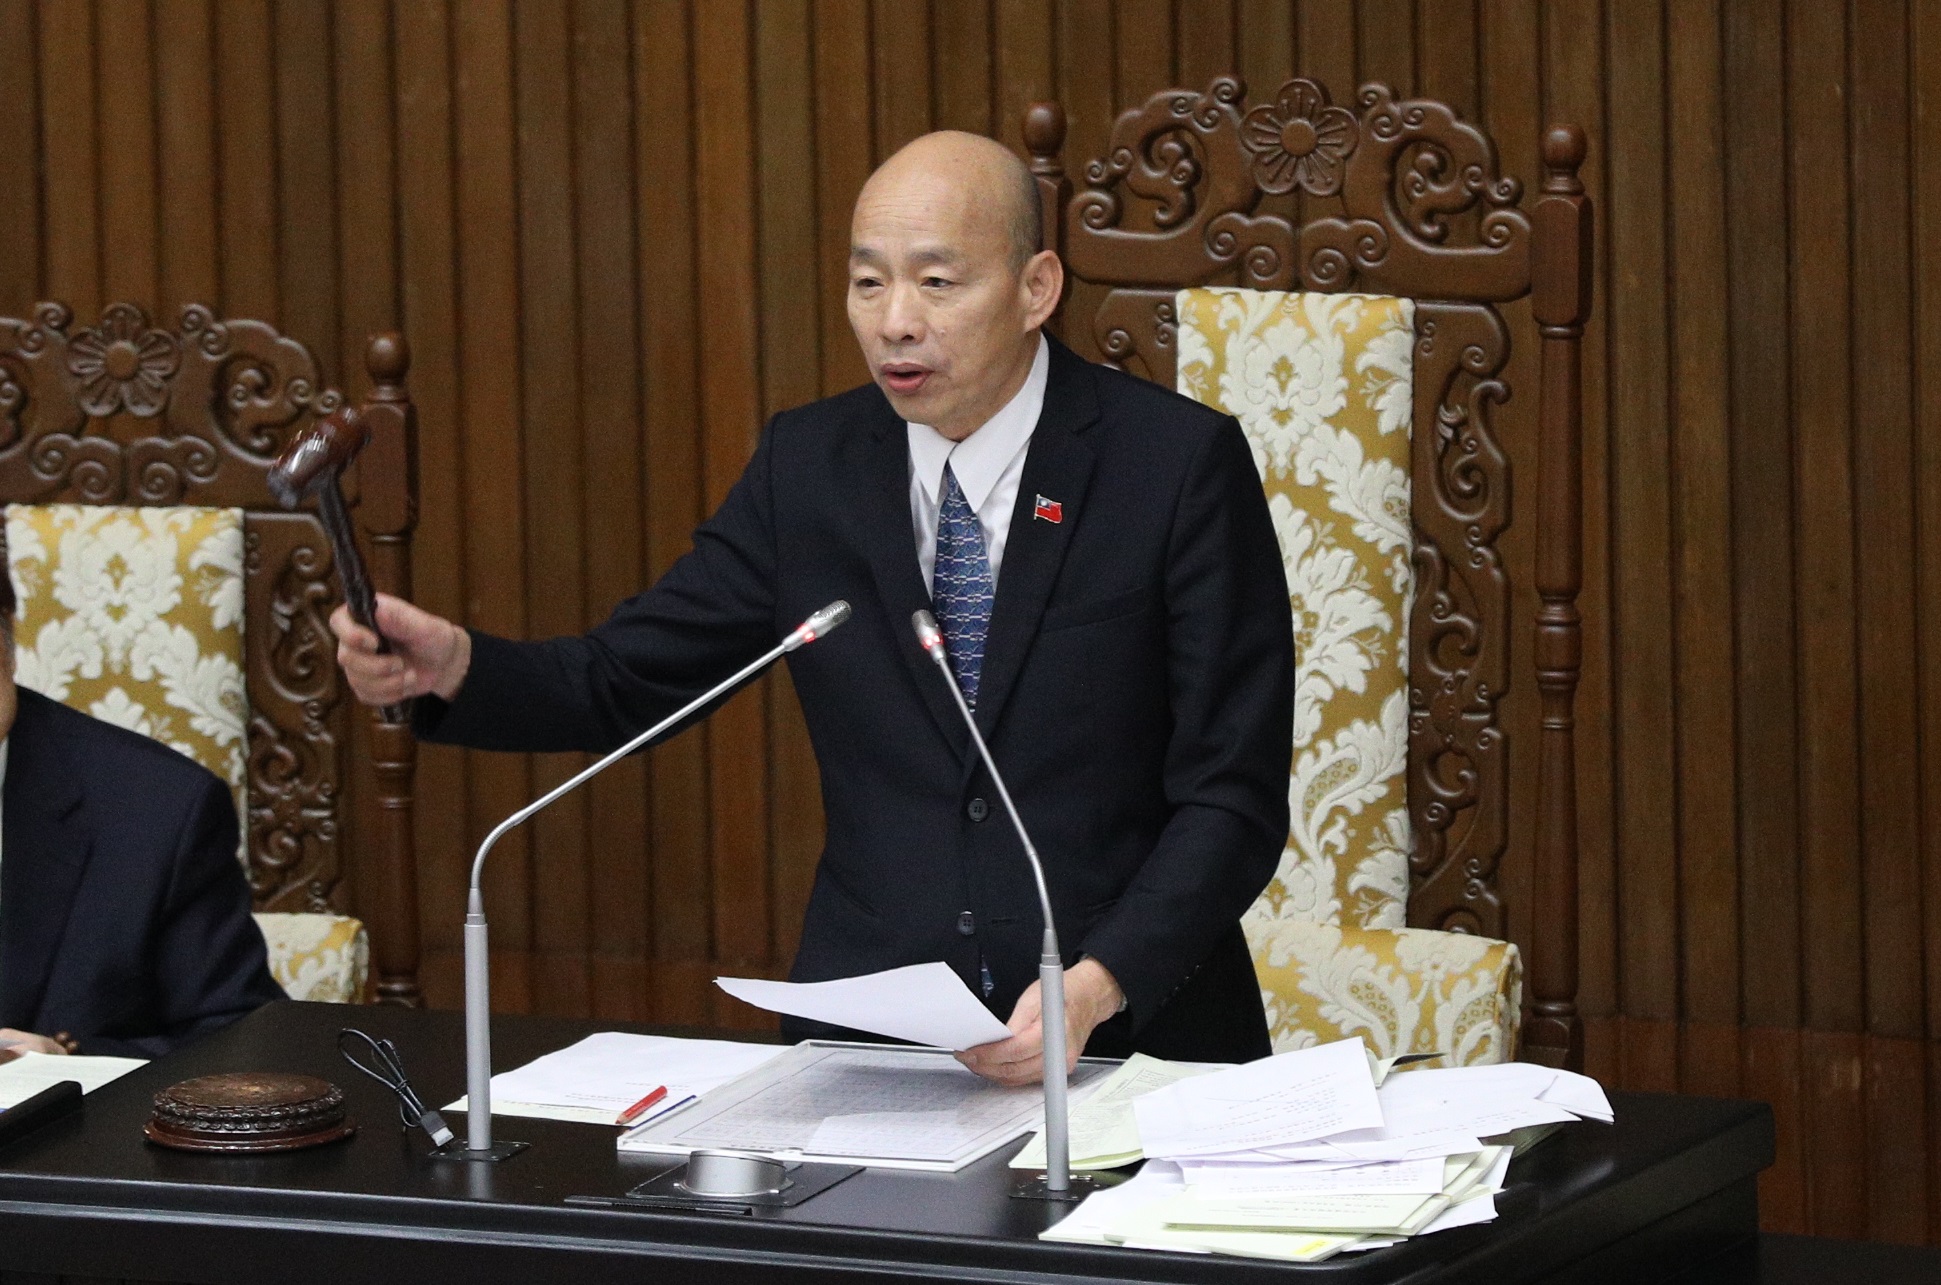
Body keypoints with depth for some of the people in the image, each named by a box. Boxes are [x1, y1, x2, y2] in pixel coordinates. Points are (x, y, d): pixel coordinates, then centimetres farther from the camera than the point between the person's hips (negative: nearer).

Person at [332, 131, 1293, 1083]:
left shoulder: (1182, 462, -5)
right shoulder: (808, 466, 8)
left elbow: (1233, 796, -6)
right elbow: (625, 681, 9)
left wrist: (1099, 986, -22)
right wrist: (453, 666, -12)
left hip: (1132, 1032, -3)